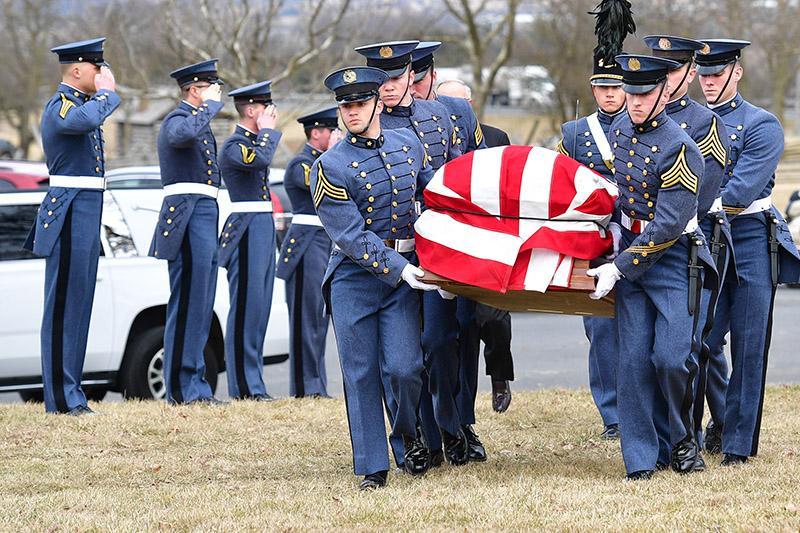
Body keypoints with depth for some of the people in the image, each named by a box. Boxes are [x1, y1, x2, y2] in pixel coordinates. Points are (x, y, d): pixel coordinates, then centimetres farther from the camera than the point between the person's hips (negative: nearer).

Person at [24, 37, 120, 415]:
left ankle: (69, 394, 15)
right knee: (63, 305, -8)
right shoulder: (59, 107, -12)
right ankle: (61, 398, -8)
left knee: (78, 305, 11)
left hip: (87, 214, 10)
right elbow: (86, 119, -34)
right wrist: (106, 92, -20)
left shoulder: (80, 103, 19)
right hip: (69, 213, -10)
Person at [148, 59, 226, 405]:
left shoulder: (200, 121, 22)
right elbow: (186, 134, -35)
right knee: (189, 303, -10)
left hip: (205, 215, 10)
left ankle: (191, 385, 16)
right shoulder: (176, 121, -9)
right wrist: (211, 105, -21)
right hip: (188, 216, -10)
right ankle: (185, 387, -10)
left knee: (200, 305, 11)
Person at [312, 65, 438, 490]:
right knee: (361, 374, -1)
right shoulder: (330, 167, -9)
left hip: (404, 271, 2)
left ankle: (410, 435, 19)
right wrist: (398, 268, -21)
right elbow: (351, 236, -14)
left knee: (403, 367, -10)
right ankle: (372, 466, 8)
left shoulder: (409, 145, 6)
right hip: (354, 278, -2)